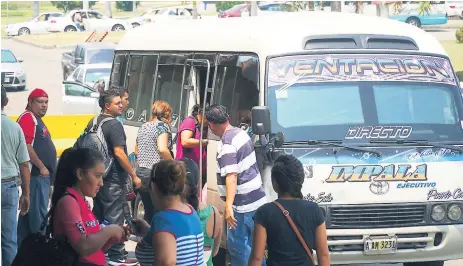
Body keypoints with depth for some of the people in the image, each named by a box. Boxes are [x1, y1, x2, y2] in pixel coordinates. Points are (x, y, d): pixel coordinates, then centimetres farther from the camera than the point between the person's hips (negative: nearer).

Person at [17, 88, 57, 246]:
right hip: (37, 174, -11)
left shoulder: (37, 120, 20)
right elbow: (26, 146, -20)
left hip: (42, 175, 11)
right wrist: (42, 167, -17)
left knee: (28, 212, 13)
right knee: (39, 214, -9)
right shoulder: (28, 118, -12)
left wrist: (48, 169, 24)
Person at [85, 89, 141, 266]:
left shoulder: (93, 123, 11)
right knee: (114, 218, -4)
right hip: (113, 178, -9)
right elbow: (119, 153, -22)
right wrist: (134, 176, -17)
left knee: (98, 215, 15)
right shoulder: (114, 125, -16)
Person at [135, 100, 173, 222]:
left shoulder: (143, 127, 16)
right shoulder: (162, 125, -7)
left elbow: (137, 151, 25)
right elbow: (162, 149, -21)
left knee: (148, 212, 13)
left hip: (140, 172, 7)